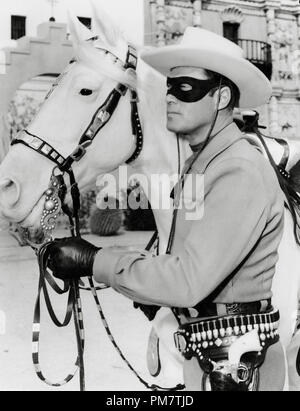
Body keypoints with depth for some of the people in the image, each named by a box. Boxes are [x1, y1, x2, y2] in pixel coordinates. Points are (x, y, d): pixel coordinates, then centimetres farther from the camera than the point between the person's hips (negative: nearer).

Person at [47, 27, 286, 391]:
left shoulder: (241, 172, -21)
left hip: (235, 359, -8)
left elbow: (189, 281, -28)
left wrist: (96, 261, -23)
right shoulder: (197, 166, 10)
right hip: (202, 355, 9)